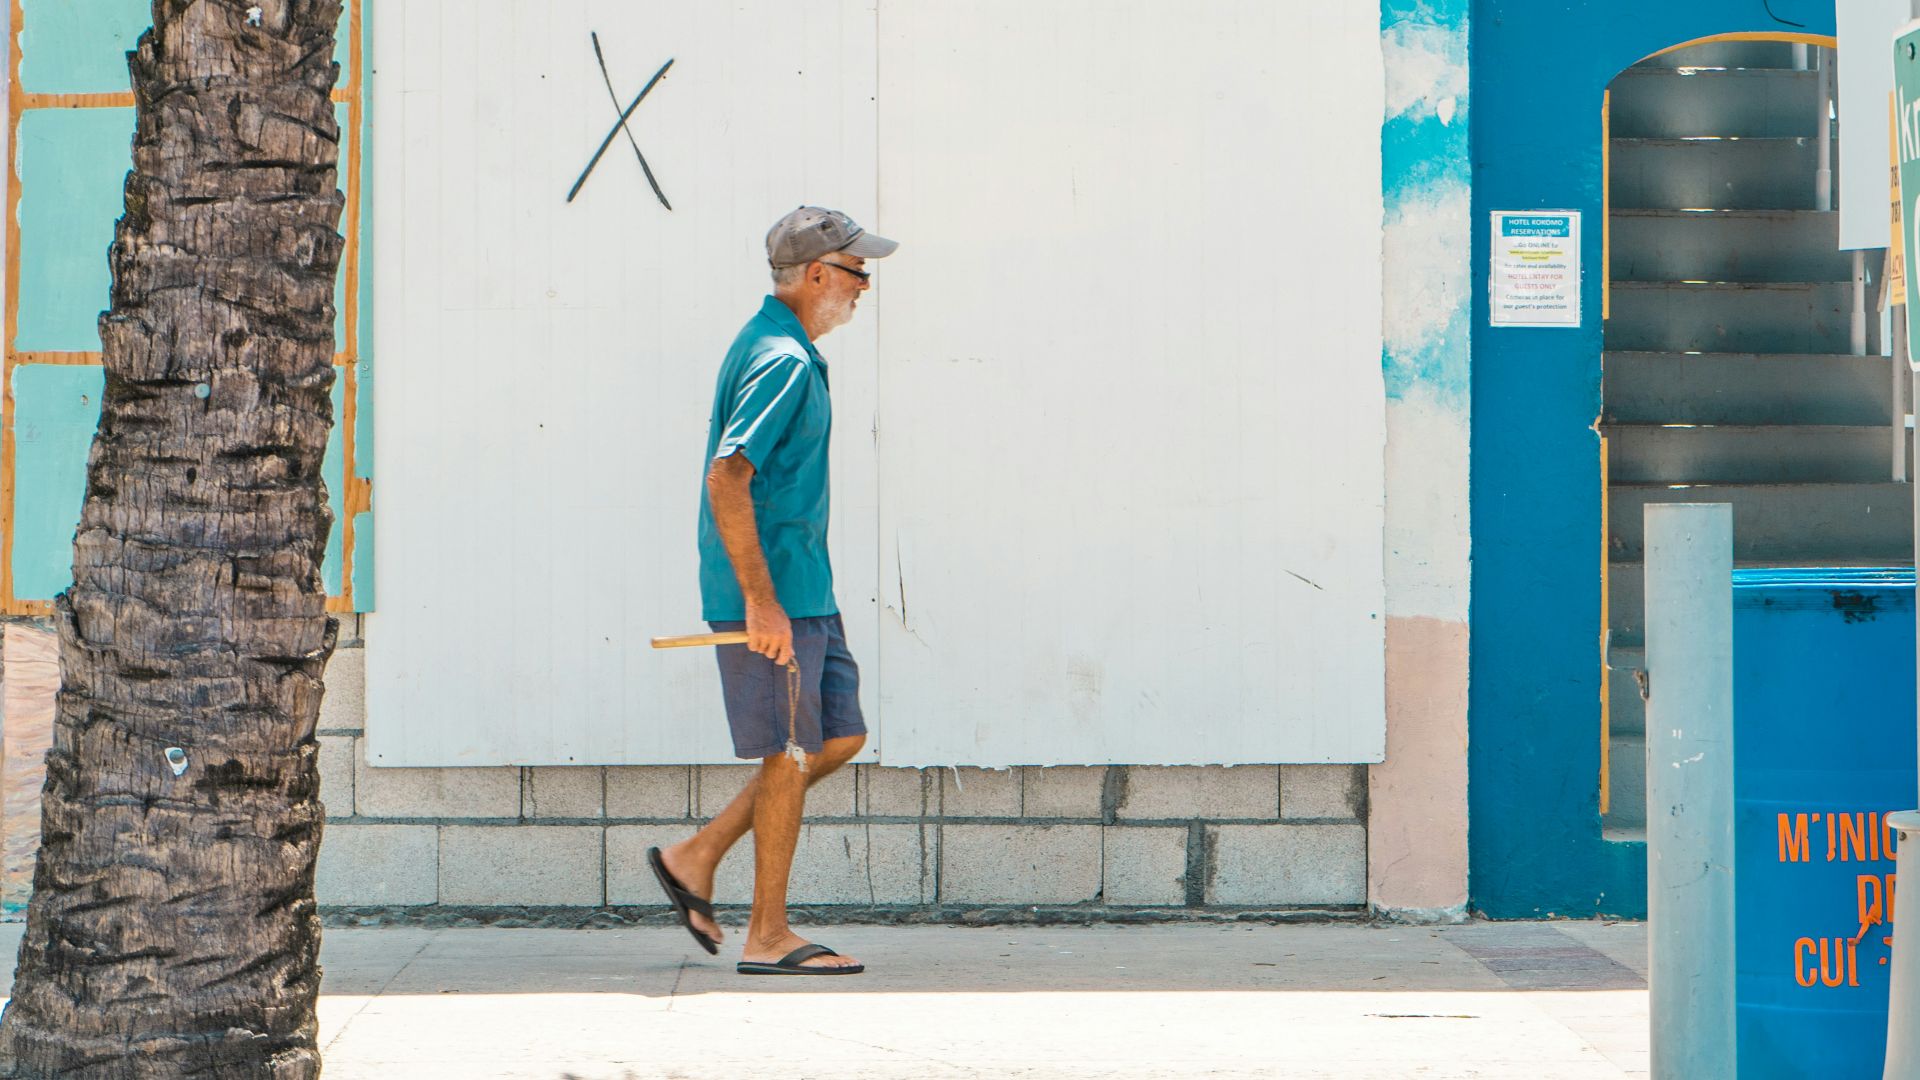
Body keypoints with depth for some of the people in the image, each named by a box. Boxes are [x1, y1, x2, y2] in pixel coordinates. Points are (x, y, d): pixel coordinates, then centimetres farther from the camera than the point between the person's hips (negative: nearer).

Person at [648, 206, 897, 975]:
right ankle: (768, 936, 4)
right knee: (791, 754, -4)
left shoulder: (770, 346, 16)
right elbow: (727, 478, -25)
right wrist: (761, 599, -26)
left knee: (839, 737, 12)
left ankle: (695, 858, 17)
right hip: (774, 592, -10)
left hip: (800, 591, 10)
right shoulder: (783, 361, -17)